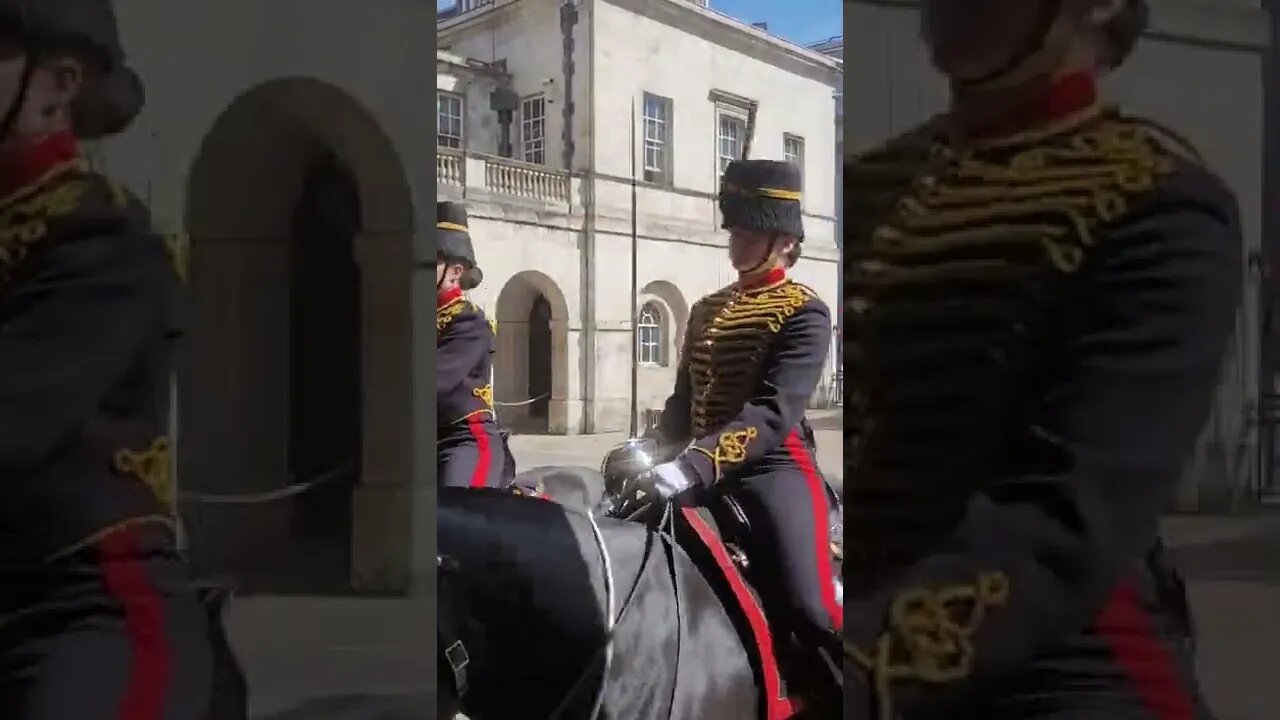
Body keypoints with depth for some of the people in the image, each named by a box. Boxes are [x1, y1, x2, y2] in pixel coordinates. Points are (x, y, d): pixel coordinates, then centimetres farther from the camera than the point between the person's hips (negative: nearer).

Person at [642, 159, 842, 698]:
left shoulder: (805, 312, -9)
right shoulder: (706, 310, 13)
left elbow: (774, 413, -22)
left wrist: (691, 468, -32)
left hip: (774, 468, -7)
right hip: (699, 470, 7)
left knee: (809, 607, -21)